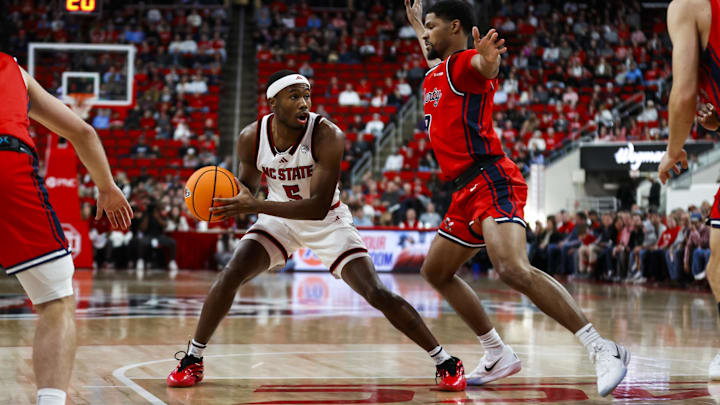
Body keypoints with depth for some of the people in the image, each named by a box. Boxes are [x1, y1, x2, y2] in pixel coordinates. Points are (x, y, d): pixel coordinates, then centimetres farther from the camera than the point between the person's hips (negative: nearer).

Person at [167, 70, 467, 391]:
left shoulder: (327, 136, -30)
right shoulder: (251, 137, -17)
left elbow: (319, 207, -35)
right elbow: (248, 184, 4)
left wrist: (254, 206, -41)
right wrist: (230, 197, -21)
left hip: (328, 221, -3)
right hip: (279, 218, 3)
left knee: (377, 294, -14)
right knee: (229, 276, -16)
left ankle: (446, 362, 0)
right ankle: (192, 359, 3)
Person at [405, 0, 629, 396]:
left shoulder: (465, 62, -5)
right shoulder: (437, 69, 22)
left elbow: (486, 66, -33)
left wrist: (488, 57, -55)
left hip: (490, 180, -11)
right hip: (468, 190, 11)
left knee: (513, 268, -29)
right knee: (436, 272, 17)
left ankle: (602, 349, -32)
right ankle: (499, 356, 20)